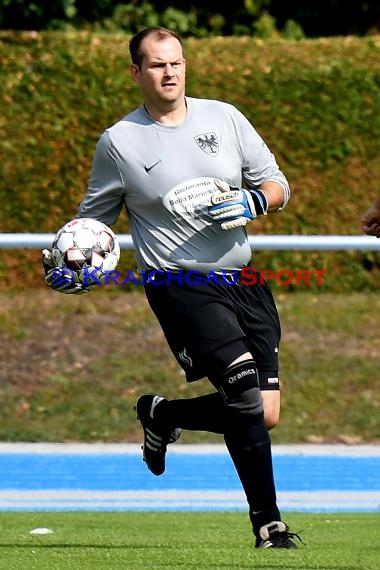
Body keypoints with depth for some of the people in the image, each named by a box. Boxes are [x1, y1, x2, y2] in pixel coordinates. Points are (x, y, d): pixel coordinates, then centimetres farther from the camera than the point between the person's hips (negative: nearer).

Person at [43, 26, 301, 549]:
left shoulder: (224, 118, 8)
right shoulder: (118, 142, 1)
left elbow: (278, 185, 12)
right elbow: (95, 217, 12)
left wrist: (253, 202, -10)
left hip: (243, 280, 5)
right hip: (180, 285, -5)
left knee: (265, 414, 1)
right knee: (246, 394, -22)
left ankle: (161, 415, 28)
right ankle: (268, 523, -12)